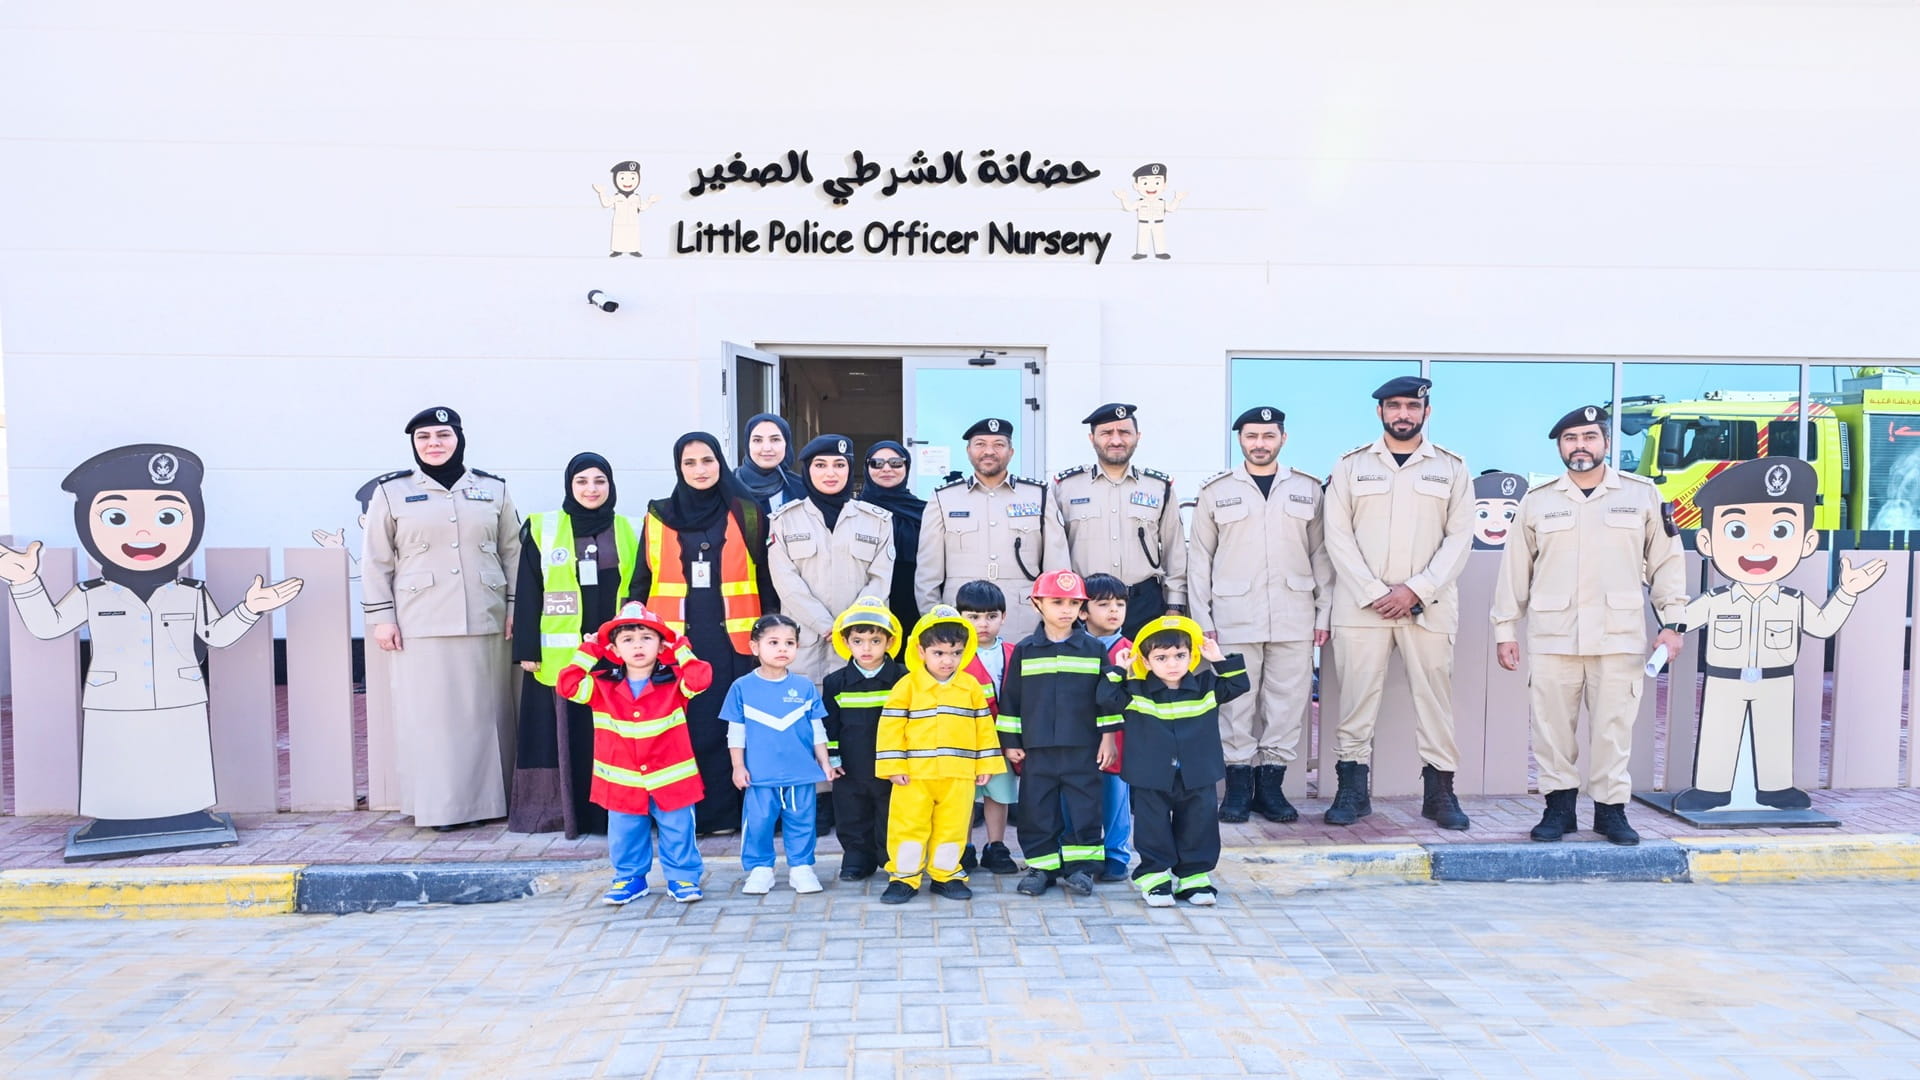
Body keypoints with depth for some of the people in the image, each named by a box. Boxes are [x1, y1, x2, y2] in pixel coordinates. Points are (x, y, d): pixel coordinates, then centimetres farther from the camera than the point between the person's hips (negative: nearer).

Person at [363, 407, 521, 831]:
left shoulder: (493, 489, 8)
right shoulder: (392, 492, 4)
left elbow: (513, 554, 10)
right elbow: (376, 561, 5)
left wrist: (516, 609, 5)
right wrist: (380, 617, -1)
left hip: (485, 622, 2)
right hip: (421, 625, -1)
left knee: (486, 711, 5)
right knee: (429, 714, 0)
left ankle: (490, 798, 13)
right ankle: (439, 804, 7)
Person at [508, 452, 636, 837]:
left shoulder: (629, 531, 9)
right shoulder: (542, 529, 4)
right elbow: (527, 593, 3)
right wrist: (526, 649, -3)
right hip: (560, 653, -1)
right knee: (568, 732, 1)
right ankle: (569, 809, 9)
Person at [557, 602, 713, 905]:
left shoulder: (674, 682, -7)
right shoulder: (602, 686, -2)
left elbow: (702, 678, -23)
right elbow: (566, 685, -9)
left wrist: (681, 650, -13)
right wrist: (588, 651, -7)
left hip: (670, 779, -2)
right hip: (623, 783, 2)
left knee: (678, 833, 8)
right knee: (625, 836, 14)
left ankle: (682, 878, 24)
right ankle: (630, 879, 32)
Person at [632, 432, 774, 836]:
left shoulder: (747, 515, 7)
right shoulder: (659, 516, 9)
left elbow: (765, 580, 8)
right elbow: (642, 581, 11)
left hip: (734, 639, 0)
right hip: (676, 640, 1)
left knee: (732, 723, 0)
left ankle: (725, 811, 8)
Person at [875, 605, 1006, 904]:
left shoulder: (971, 687, 5)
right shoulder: (907, 686, -4)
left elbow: (984, 726, 10)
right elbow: (891, 725, -5)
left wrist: (985, 764, 7)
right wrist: (894, 766, -9)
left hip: (959, 775, 2)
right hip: (914, 775, -2)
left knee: (953, 827, 9)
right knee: (908, 826, 2)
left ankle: (946, 876, 25)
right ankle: (904, 877, 16)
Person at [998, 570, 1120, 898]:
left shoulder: (1094, 650, 3)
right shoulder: (1024, 651, 4)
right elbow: (1010, 699, 6)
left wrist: (1108, 736, 2)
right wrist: (1009, 741, 5)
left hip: (1083, 748, 0)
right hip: (1036, 749, 1)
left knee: (1084, 807, 2)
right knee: (1037, 809, 5)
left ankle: (1081, 865, 15)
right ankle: (1041, 866, 17)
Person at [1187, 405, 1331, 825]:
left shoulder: (1308, 489, 10)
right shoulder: (1216, 491, 6)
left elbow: (1321, 554, 10)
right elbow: (1199, 559, 6)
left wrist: (1324, 613, 4)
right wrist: (1202, 618, 0)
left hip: (1294, 616, 1)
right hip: (1234, 617, -1)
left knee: (1288, 700, 3)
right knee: (1236, 701, 1)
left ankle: (1270, 783, 13)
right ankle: (1238, 785, 11)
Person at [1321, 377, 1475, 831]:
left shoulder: (1452, 468, 8)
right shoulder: (1351, 466, 7)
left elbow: (1459, 538, 2)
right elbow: (1338, 535, 0)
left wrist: (1416, 590, -10)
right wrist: (1375, 594, -10)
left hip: (1428, 606, 1)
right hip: (1361, 605, 0)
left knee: (1434, 697, 4)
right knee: (1356, 698, 1)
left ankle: (1440, 791, 14)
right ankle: (1352, 790, 10)